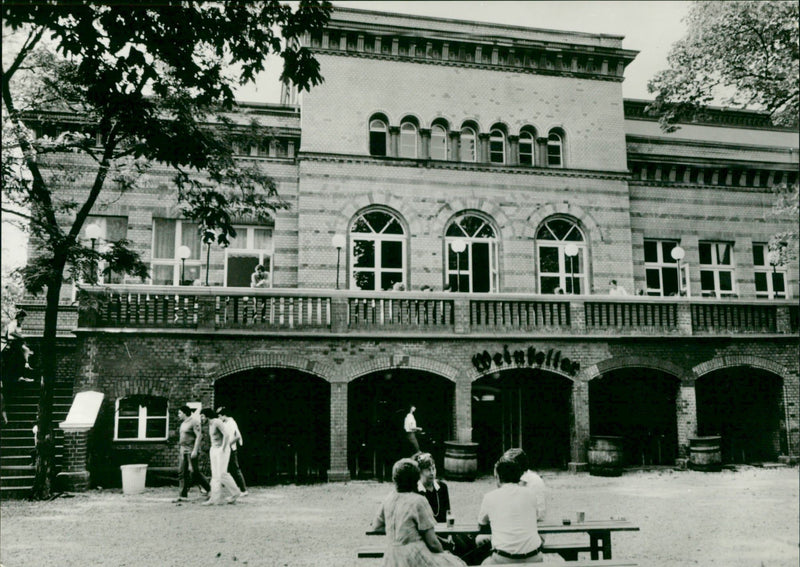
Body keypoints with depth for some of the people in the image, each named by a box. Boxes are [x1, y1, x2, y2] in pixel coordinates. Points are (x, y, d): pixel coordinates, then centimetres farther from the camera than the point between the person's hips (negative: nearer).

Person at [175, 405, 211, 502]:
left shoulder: (194, 422, -11)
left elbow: (199, 436, -17)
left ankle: (209, 489, 5)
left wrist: (195, 450, -22)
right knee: (182, 472, 3)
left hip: (191, 450, -9)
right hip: (183, 450, 9)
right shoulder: (183, 423, 16)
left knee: (194, 472, -8)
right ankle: (183, 495, 4)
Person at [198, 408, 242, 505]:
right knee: (215, 474, 2)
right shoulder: (210, 424, 14)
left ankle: (235, 492, 4)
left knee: (222, 474, -11)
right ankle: (216, 498, -1)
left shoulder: (217, 422, -15)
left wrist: (223, 448, -21)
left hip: (222, 450, -9)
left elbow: (227, 434, -23)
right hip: (214, 450, 9)